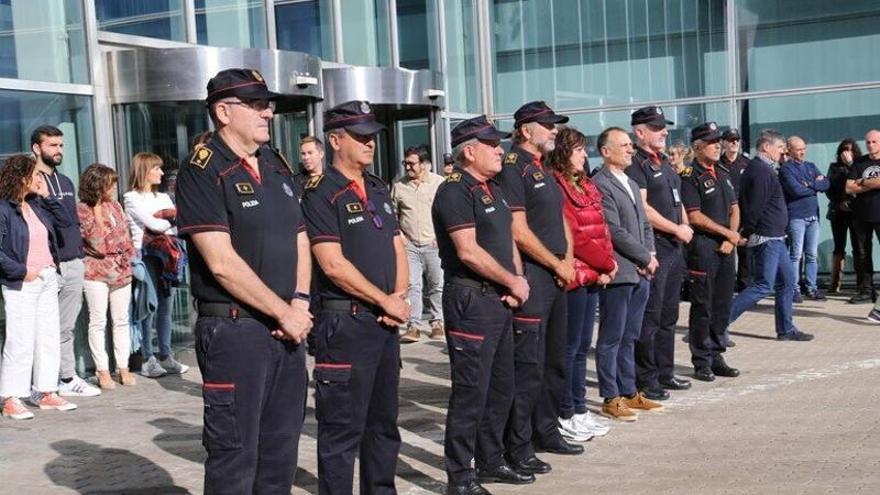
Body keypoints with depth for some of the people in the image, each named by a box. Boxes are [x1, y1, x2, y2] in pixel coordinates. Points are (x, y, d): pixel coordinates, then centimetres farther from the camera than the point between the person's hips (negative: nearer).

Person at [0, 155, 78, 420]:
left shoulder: (37, 204, 10)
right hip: (22, 284, -7)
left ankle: (47, 393, 20)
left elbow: (66, 221, 11)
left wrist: (47, 196, 5)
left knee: (49, 338, 10)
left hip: (48, 279, 8)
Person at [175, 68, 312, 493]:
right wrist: (283, 312, -12)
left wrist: (299, 302, -1)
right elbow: (222, 262, -17)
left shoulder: (277, 167, 15)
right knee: (235, 457, -1)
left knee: (280, 455, 14)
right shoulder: (202, 171, -9)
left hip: (287, 328, 7)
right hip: (234, 327, -7)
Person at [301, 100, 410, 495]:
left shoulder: (379, 190, 14)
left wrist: (400, 296, -2)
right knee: (342, 429, -1)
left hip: (386, 321, 8)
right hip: (345, 323, -8)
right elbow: (334, 265, -17)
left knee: (384, 422, 16)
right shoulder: (321, 195, -10)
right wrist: (386, 301, -12)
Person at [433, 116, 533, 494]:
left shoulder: (492, 190, 16)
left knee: (501, 386, 16)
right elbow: (468, 251, -20)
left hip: (499, 300, 10)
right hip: (471, 300, -9)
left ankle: (491, 462, 29)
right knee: (471, 390, -5)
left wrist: (518, 281, 2)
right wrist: (513, 282, -11)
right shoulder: (456, 191, -13)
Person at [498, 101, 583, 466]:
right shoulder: (513, 168, -11)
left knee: (555, 360, 16)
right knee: (528, 365, -6)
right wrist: (558, 265, -10)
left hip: (556, 277, 10)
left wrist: (568, 262, 6)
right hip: (530, 277, -10)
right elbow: (519, 232, -18)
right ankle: (517, 448, 3)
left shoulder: (543, 170, 18)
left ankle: (546, 432, 28)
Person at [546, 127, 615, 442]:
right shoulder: (556, 186, -13)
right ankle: (565, 416, 7)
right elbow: (573, 236, -17)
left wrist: (606, 264, -1)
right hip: (572, 276, -9)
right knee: (570, 347, -2)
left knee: (582, 346, 14)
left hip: (592, 276, 9)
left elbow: (601, 229, 14)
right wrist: (606, 264, -9)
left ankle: (579, 409, 22)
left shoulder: (584, 185, 17)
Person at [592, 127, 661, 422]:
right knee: (611, 339, 0)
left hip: (640, 273, 8)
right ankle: (611, 399, 7)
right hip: (618, 273, -8)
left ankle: (629, 392, 22)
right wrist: (646, 258, -10)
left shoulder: (632, 184, 19)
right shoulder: (600, 184, -10)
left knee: (629, 338, 14)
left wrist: (650, 256, 2)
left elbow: (645, 225, 20)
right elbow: (615, 231, -16)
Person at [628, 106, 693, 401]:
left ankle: (665, 373, 25)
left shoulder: (665, 164, 18)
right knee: (649, 318, -4)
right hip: (653, 248, -9)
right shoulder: (636, 165, -10)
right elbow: (642, 209, -19)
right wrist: (676, 229, -13)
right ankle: (645, 380, 3)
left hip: (675, 247, 9)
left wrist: (685, 227, 7)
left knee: (668, 317, 15)